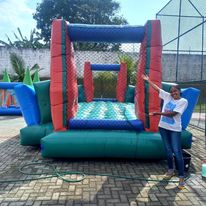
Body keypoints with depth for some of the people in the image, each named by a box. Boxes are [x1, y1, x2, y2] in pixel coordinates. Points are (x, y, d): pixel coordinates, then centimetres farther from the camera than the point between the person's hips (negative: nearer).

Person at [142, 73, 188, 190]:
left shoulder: (183, 101, -9)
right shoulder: (167, 96, 4)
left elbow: (172, 113, -17)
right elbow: (157, 88, 12)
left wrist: (157, 113, -19)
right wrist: (148, 80, 16)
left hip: (175, 129, -4)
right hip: (163, 127, 5)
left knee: (177, 152, -6)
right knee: (168, 150, 14)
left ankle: (181, 177, 2)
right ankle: (171, 170, 31)